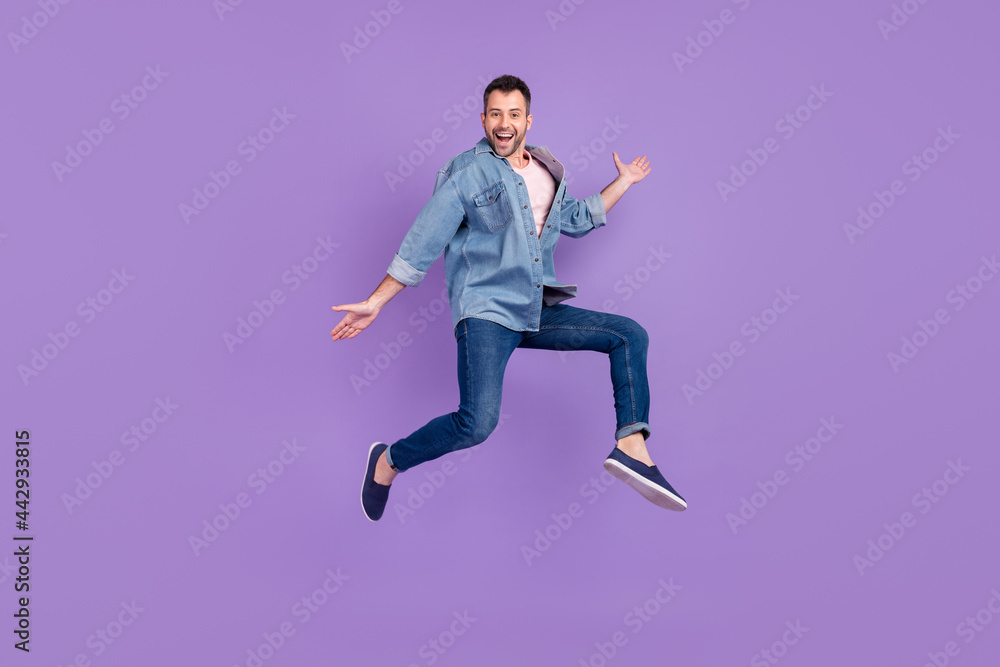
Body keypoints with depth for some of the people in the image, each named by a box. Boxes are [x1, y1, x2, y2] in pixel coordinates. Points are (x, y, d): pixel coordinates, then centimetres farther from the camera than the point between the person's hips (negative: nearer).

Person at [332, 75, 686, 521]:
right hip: (485, 312, -7)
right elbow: (421, 244, -5)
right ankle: (388, 461, 1)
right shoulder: (466, 173, -3)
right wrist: (374, 304, -7)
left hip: (537, 312, 7)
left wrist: (623, 182, 34)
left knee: (630, 335, 0)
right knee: (477, 424, -23)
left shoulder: (546, 171, 16)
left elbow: (576, 220, 33)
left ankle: (631, 446, -8)